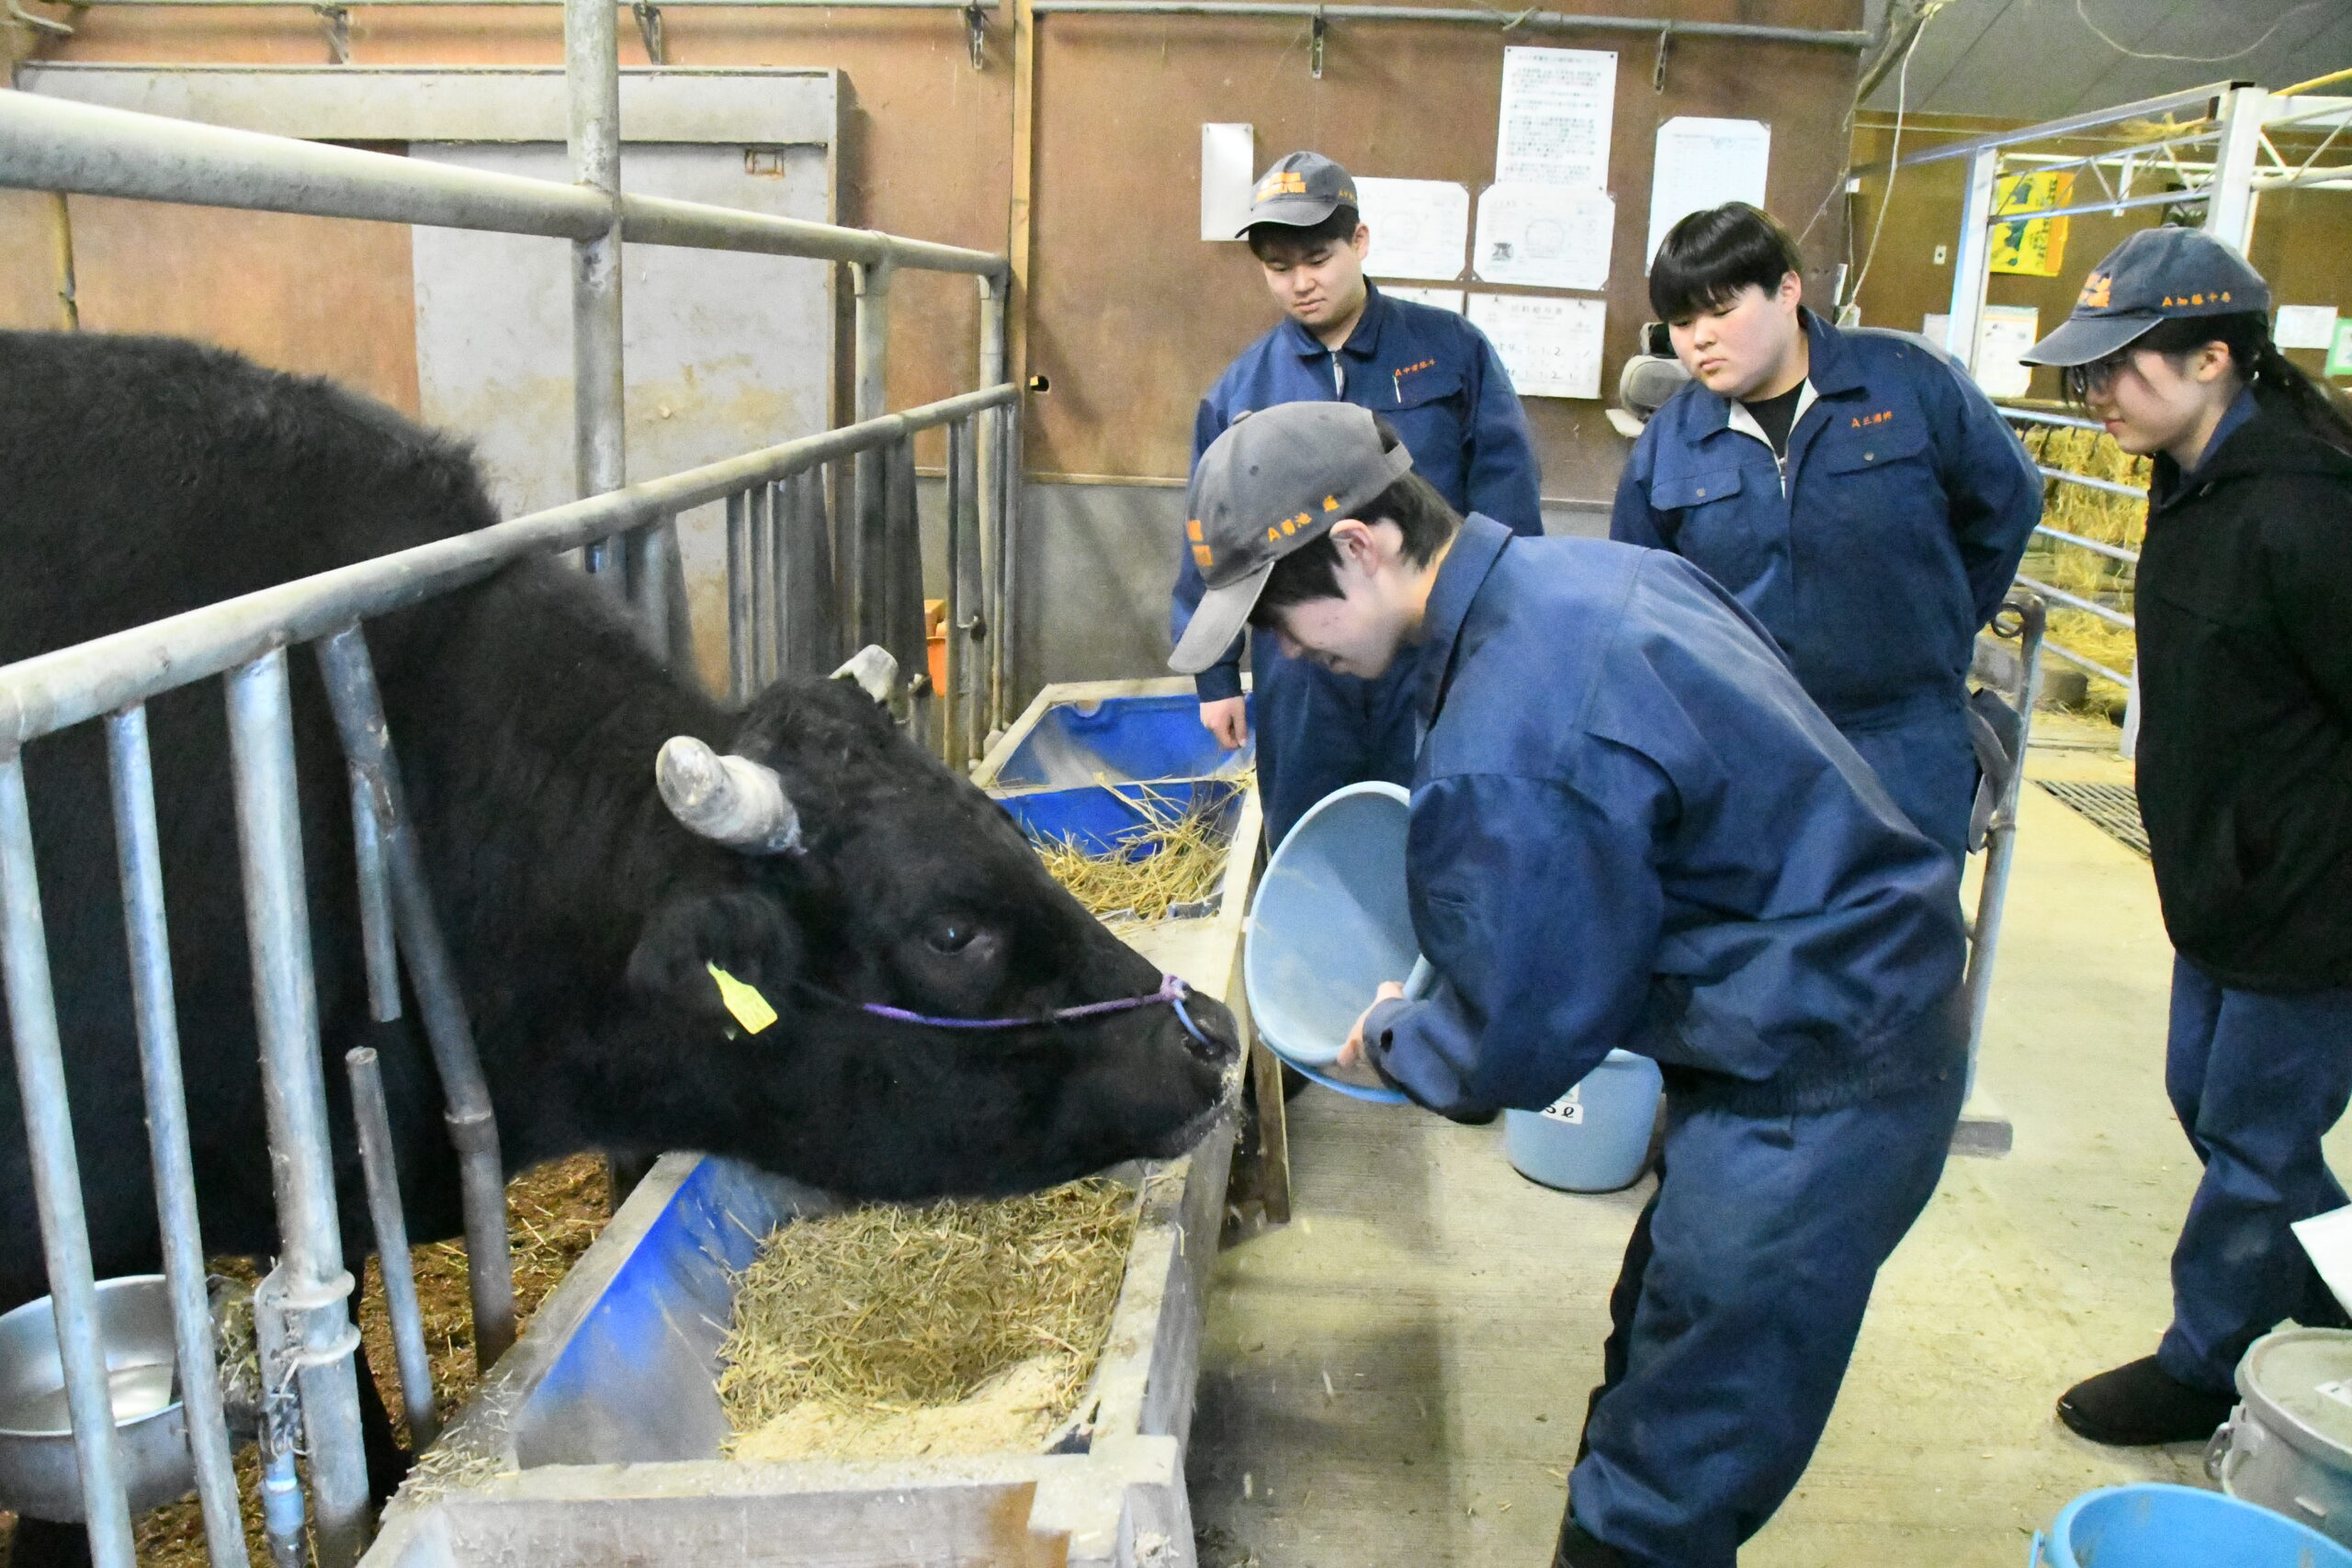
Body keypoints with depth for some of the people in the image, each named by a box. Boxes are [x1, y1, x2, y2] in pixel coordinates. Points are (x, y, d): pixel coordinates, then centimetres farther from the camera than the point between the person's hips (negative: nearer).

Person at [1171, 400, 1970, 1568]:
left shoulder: (1507, 756, -29)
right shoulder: (1596, 567, 1)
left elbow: (1518, 1047, -18)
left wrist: (1390, 1045, 4)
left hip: (1814, 1098, -10)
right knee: (1659, 1346, 25)